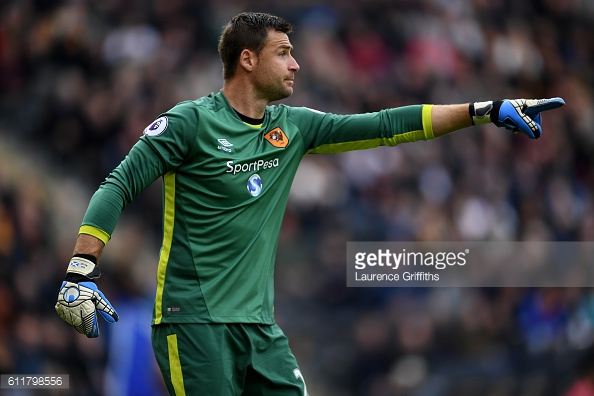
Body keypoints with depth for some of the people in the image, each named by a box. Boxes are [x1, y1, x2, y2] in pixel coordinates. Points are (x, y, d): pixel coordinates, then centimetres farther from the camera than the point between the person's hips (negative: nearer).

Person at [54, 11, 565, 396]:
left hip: (258, 323, 6)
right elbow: (119, 186, -8)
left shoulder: (292, 126, 12)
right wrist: (81, 270, -20)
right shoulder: (191, 122, -6)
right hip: (193, 319, -6)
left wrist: (486, 110, 8)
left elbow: (383, 126, 12)